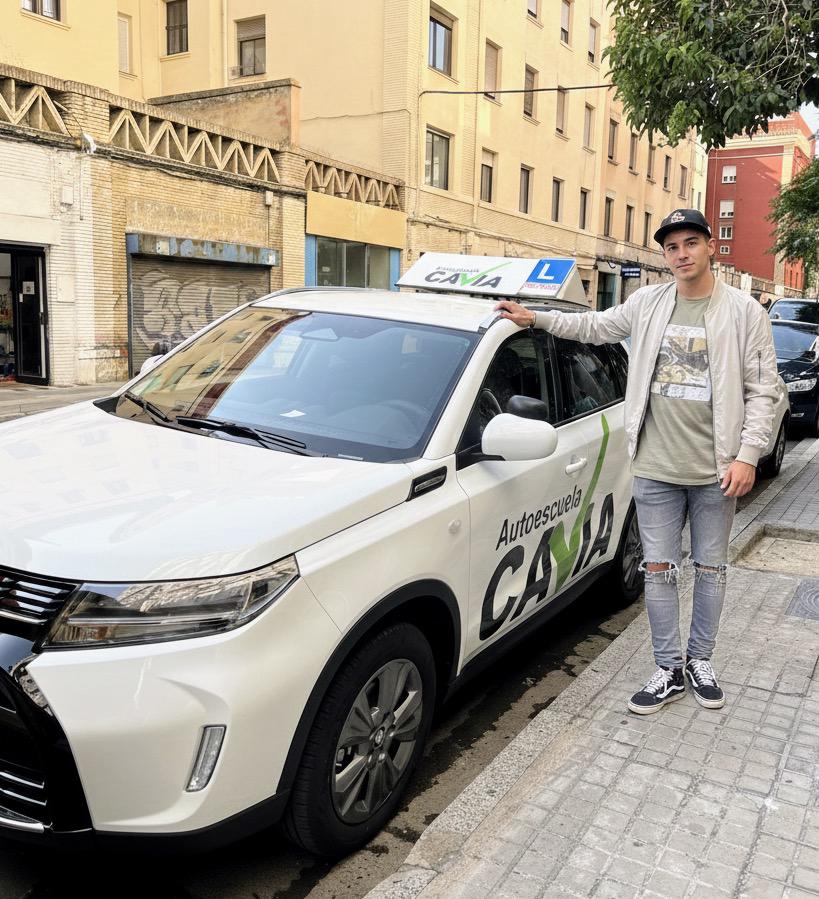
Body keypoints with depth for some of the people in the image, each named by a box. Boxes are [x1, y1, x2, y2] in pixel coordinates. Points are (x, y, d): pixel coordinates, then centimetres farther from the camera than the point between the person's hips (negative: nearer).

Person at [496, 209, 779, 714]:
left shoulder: (744, 312, -3)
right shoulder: (647, 304, 5)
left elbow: (762, 390, -4)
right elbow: (596, 327, 20)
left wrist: (747, 455, -12)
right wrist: (535, 319, 13)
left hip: (717, 470, -1)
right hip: (656, 468, 2)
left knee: (711, 570, 12)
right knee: (659, 570, 6)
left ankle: (701, 661, 31)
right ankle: (669, 671, 19)